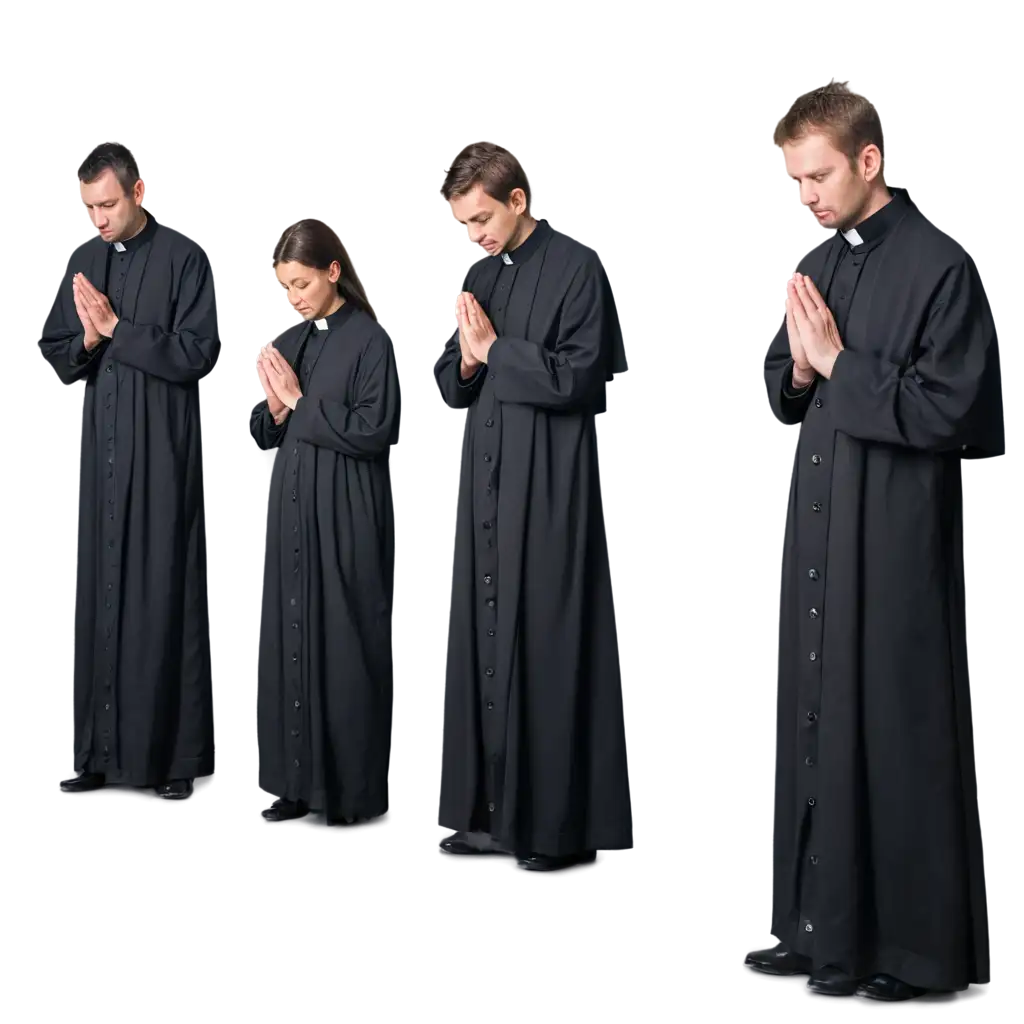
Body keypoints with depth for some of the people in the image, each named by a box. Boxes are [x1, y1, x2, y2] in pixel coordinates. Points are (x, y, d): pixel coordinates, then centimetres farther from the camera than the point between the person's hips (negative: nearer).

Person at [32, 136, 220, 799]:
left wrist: (117, 328, -15)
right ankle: (101, 748, 13)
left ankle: (177, 753, 6)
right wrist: (84, 342, -9)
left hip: (162, 451, -5)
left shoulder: (182, 259, -6)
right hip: (99, 447, 5)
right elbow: (52, 354, 12)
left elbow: (196, 353, -11)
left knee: (165, 595, -2)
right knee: (99, 594, 6)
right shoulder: (81, 261, 11)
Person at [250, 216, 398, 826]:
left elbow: (372, 433, -16)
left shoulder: (369, 339, -9)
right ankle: (296, 781, 16)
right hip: (291, 508, 7)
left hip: (344, 517, -6)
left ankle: (353, 789, 7)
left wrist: (300, 400, -14)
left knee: (343, 647, -2)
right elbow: (269, 437, 13)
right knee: (288, 641, 8)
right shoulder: (293, 339, 11)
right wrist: (275, 407, -8)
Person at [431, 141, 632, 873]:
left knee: (546, 645, -3)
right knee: (481, 641, 7)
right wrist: (465, 364, -5)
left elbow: (577, 378, -14)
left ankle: (554, 822, 5)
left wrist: (495, 349, -10)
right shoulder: (480, 277, 13)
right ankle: (487, 810, 15)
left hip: (548, 485, -7)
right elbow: (452, 387, 16)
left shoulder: (573, 271, -8)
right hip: (484, 481, 7)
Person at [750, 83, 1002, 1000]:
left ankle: (918, 944, 11)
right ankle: (822, 922, 24)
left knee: (898, 727, -1)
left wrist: (837, 360, -16)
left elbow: (948, 410, -16)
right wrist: (798, 371, -6)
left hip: (896, 535, -7)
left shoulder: (939, 267, -12)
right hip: (818, 525, 8)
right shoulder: (814, 260, 11)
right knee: (815, 715, 12)